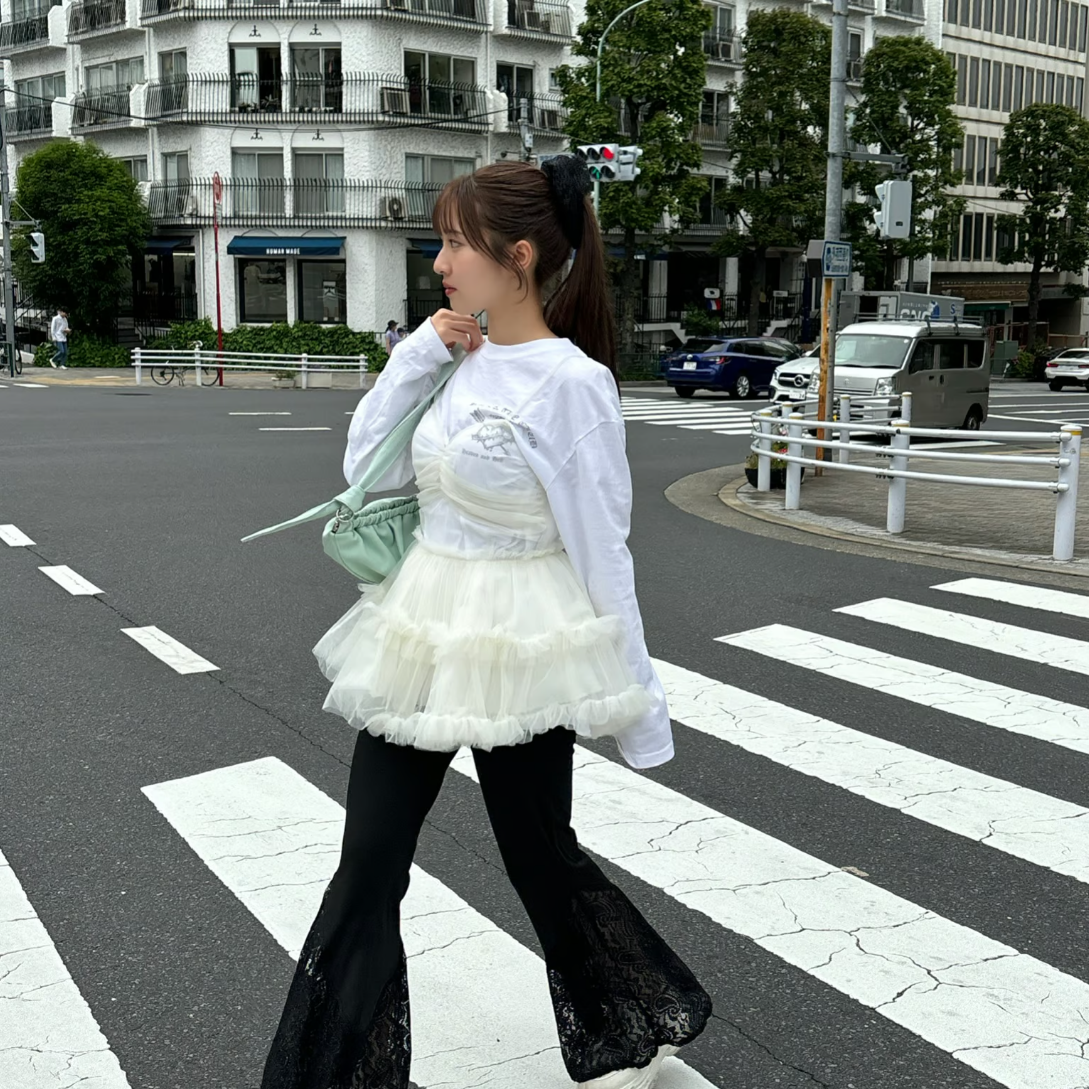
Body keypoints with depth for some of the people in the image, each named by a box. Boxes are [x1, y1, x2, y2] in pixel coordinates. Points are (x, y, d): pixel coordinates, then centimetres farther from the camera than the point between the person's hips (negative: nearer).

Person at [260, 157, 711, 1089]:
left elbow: (602, 548, -13)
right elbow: (366, 472, 8)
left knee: (540, 856, 14)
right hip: (423, 640, 7)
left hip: (516, 658, -6)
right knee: (367, 871, 9)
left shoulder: (569, 381, -17)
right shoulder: (462, 362, 4)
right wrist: (416, 356, -1)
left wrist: (635, 698, -8)